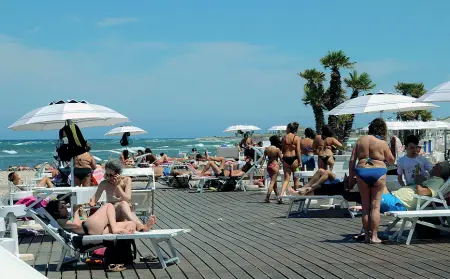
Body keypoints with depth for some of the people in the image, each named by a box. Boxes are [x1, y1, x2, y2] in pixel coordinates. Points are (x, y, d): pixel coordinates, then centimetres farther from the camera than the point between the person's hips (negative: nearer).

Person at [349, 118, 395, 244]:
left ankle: (367, 235, 12)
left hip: (361, 173, 3)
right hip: (378, 172, -2)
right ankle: (374, 236, 3)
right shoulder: (383, 143, -2)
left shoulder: (360, 140, 8)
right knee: (375, 206, 3)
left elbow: (352, 160, 5)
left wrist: (351, 177, 10)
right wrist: (390, 148, 19)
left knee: (365, 206, 10)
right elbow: (391, 161, 8)